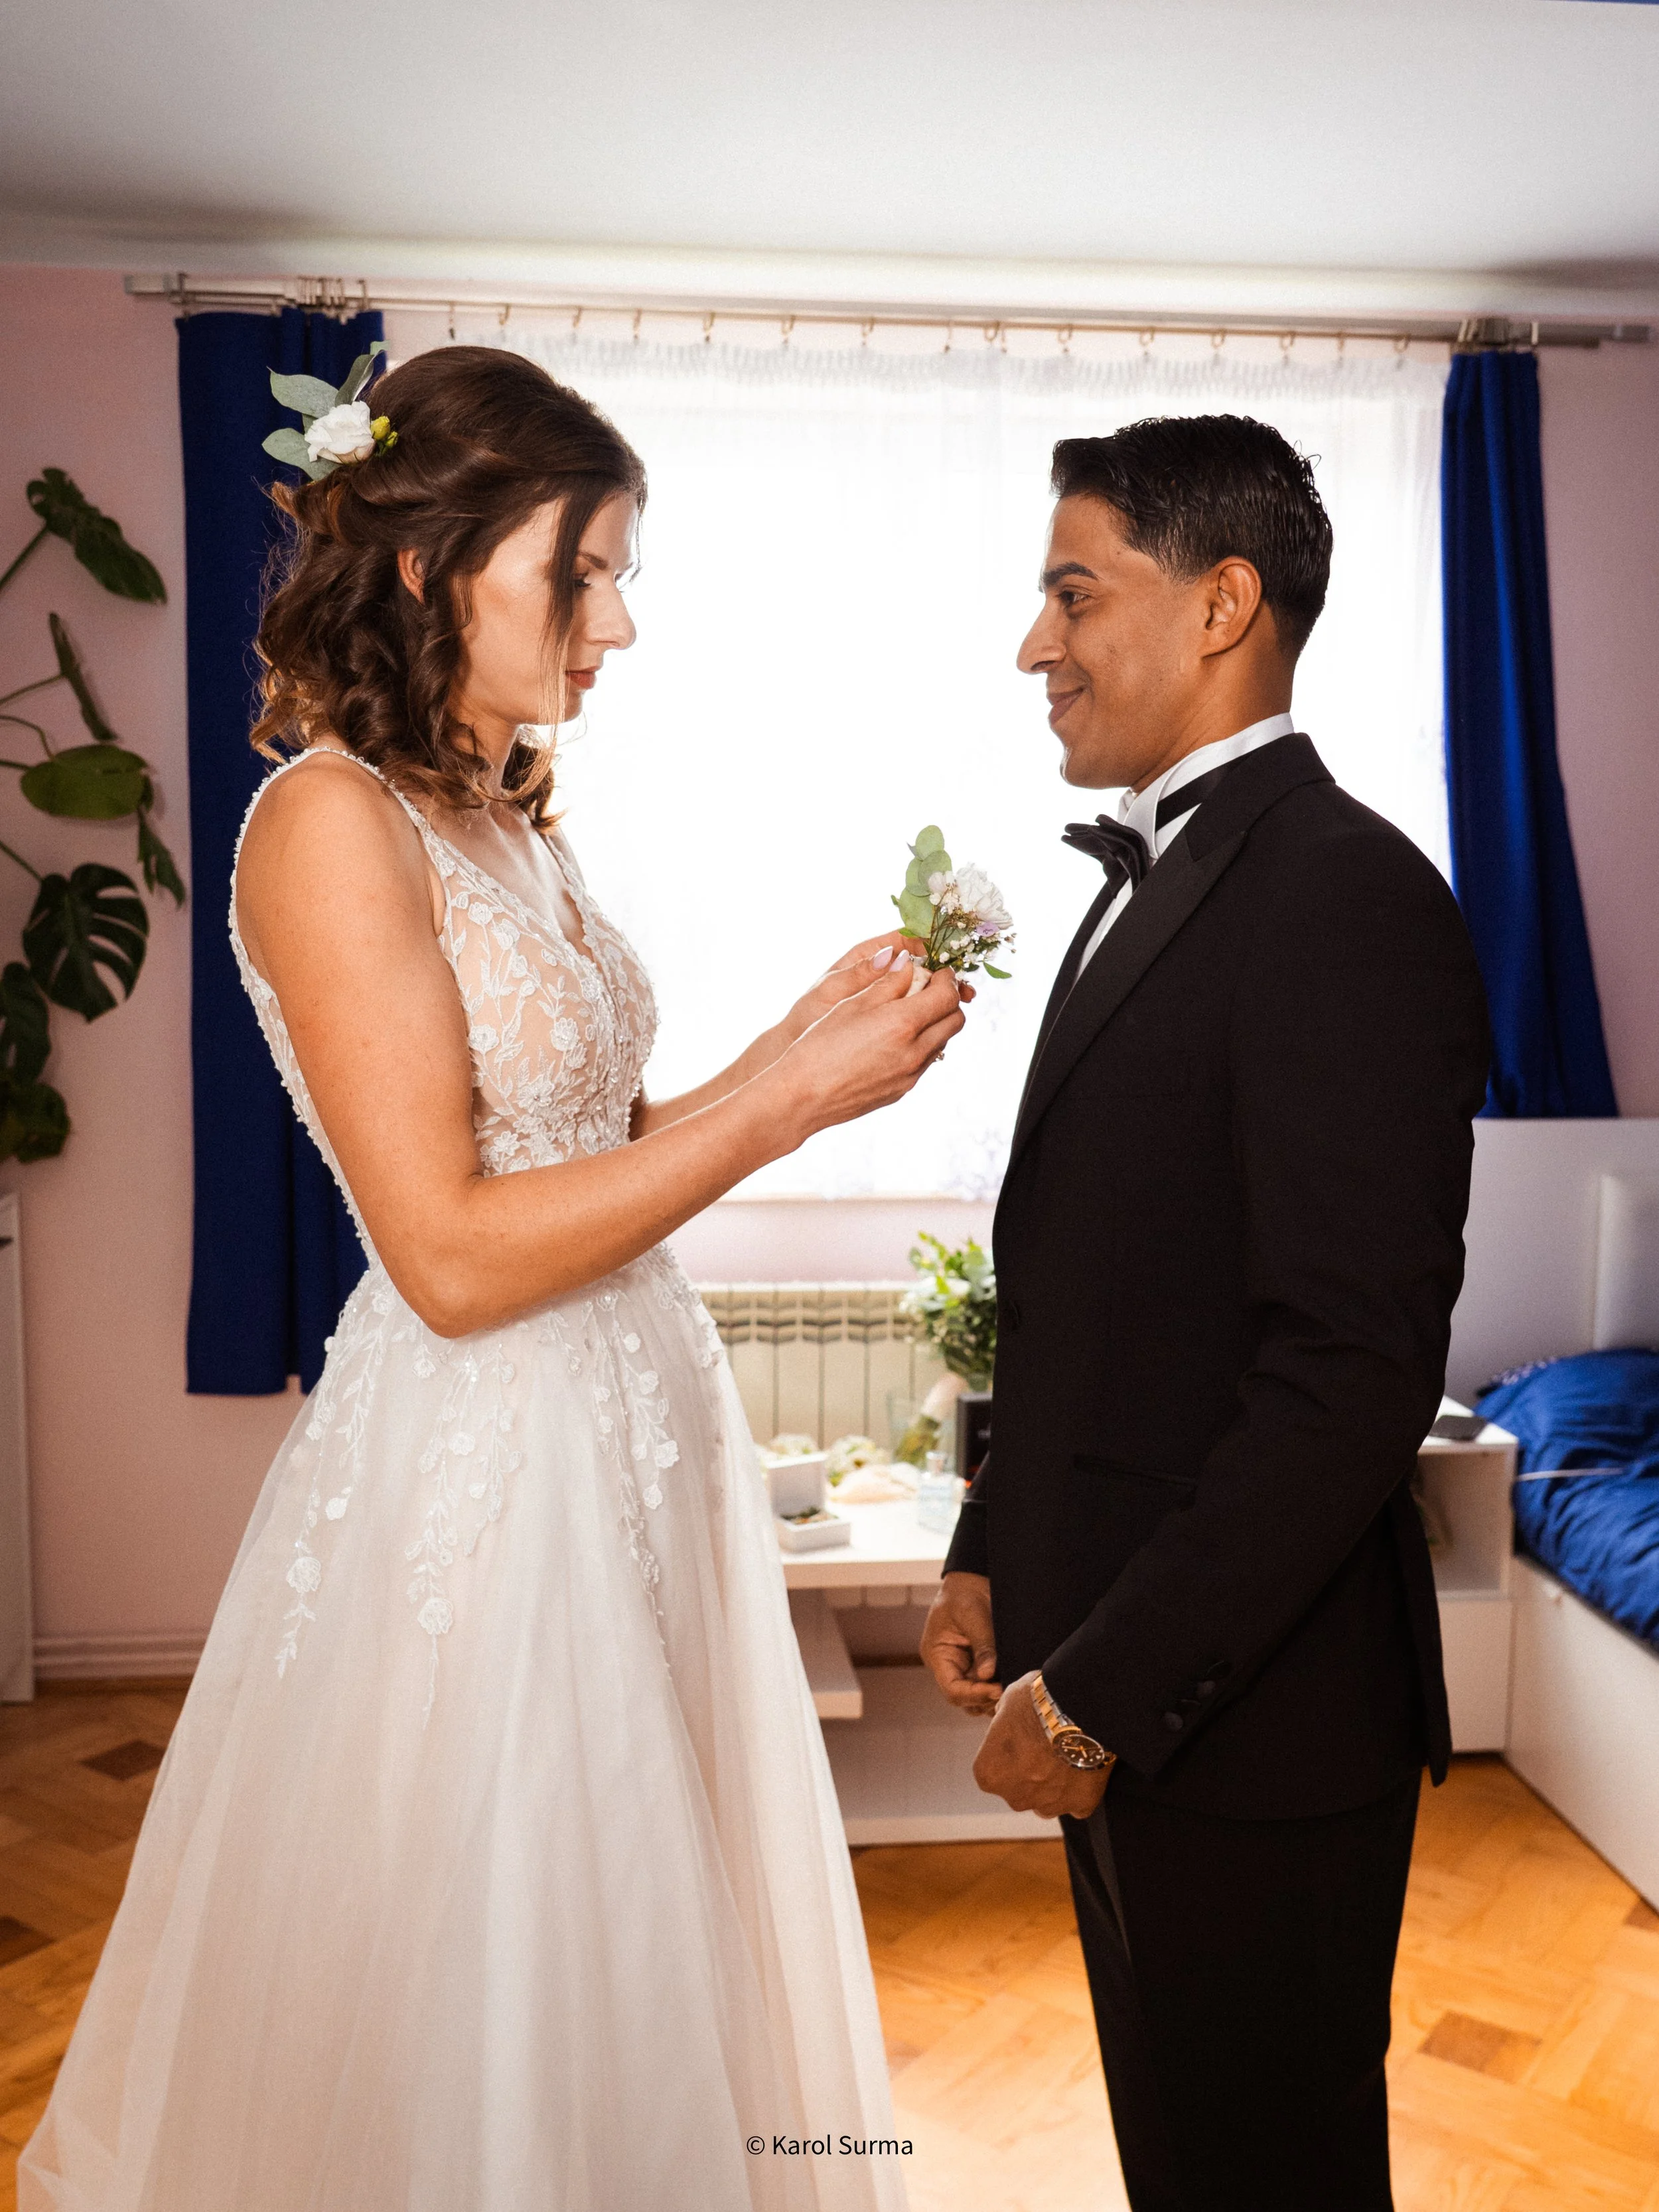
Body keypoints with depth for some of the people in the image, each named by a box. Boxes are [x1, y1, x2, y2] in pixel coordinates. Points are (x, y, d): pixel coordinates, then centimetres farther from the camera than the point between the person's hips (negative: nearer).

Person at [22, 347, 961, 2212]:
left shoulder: (514, 817, 10)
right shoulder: (331, 820, -16)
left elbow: (589, 1146, 10)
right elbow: (452, 1252, -21)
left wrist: (801, 1041, 0)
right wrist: (793, 1100, -19)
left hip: (628, 1428, 8)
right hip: (478, 1473, -8)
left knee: (637, 1963, 23)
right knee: (476, 2016, 12)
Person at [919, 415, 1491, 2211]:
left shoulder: (1346, 897, -19)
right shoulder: (1153, 882, 12)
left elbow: (1354, 1373, -25)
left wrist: (1103, 1690, -20)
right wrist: (997, 1556, 11)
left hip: (1248, 1713, -8)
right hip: (1118, 1677, 9)